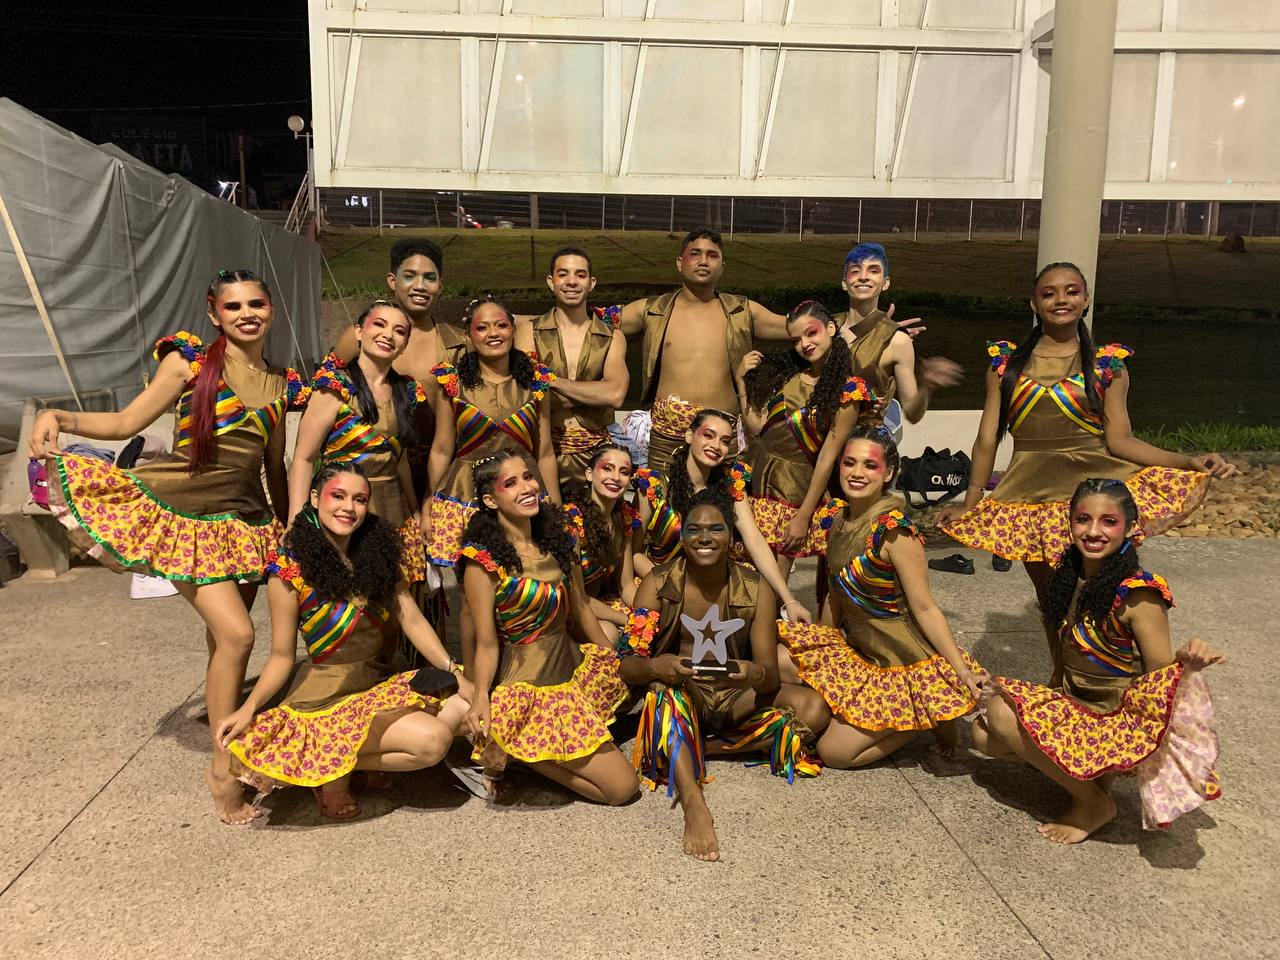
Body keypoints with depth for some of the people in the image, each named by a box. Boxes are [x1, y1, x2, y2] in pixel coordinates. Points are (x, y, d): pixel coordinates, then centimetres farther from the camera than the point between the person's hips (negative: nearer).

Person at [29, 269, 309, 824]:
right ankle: (222, 767, 2)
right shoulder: (189, 361, -3)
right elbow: (126, 422, -2)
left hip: (244, 522, 5)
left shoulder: (280, 385, 10)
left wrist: (289, 530, 20)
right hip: (180, 514, -4)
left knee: (223, 637, 10)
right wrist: (61, 417, -18)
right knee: (236, 634, -13)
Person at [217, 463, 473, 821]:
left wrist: (455, 673, -8)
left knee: (462, 706, -11)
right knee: (432, 739, -22)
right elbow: (282, 655, -8)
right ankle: (333, 768, -1)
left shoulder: (379, 554, 3)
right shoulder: (290, 569, -12)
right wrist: (248, 708, -22)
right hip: (325, 697, -6)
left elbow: (413, 621, -1)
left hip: (377, 683, 7)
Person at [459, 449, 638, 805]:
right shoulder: (484, 561, -17)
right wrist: (481, 698, -28)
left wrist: (618, 662, 18)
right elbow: (487, 645, -13)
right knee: (622, 786, -6)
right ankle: (506, 754, 5)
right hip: (532, 689, -8)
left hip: (574, 666, 8)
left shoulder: (558, 540, 3)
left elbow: (580, 608, 13)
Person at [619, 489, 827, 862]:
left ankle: (702, 747, -15)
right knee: (668, 687, -36)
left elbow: (770, 673, -10)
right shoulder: (658, 585, -9)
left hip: (736, 698, 2)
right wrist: (656, 666, -38)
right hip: (678, 699, -2)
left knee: (815, 711, -20)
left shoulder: (755, 590, -6)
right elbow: (627, 666, -14)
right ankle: (693, 803, -47)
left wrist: (754, 674, -35)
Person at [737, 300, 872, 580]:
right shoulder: (784, 371, 10)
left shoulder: (846, 392, -8)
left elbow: (827, 458, -10)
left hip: (794, 489, -5)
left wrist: (804, 517, -11)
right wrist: (742, 381, -3)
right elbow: (756, 426, 5)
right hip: (756, 478, 5)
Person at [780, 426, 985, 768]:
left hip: (903, 662, -7)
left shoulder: (894, 531, -23)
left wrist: (963, 672, -22)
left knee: (834, 752, -8)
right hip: (853, 645, 7)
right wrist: (825, 645, 13)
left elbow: (925, 609, -19)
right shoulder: (836, 515, -2)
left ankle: (928, 717, 10)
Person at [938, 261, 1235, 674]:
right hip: (1033, 494, 2)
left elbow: (1119, 440, -2)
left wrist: (1191, 462, -15)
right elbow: (987, 438, 6)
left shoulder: (1108, 365, 4)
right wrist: (969, 504, 5)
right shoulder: (1007, 362, 7)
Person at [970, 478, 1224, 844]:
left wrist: (1187, 665, -39)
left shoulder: (1138, 596, -22)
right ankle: (1092, 768, 7)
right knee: (985, 734, -6)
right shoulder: (1070, 574, -1)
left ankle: (1093, 804, -4)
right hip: (1073, 701, 7)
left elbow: (1162, 679, -17)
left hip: (1120, 719, -7)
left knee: (1002, 714, -24)